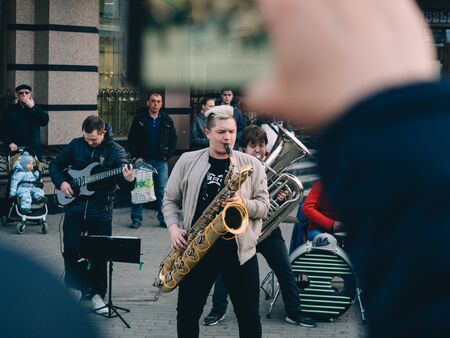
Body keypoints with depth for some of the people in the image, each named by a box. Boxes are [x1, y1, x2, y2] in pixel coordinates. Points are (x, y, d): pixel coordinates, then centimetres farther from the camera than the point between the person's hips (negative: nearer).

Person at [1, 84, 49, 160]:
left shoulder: (36, 108, 12)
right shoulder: (10, 109, 8)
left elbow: (44, 121, -5)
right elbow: (5, 129, 3)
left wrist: (33, 107, -11)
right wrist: (9, 143, -11)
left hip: (34, 149, 1)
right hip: (15, 149, -1)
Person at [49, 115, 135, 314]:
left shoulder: (115, 151, -5)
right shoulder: (75, 145, 2)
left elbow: (124, 185, -12)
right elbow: (55, 165, 13)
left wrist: (129, 180, -35)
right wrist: (61, 182, -5)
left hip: (101, 210, -2)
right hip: (75, 206, 2)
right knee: (71, 249, 3)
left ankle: (97, 293, 18)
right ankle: (74, 287, 21)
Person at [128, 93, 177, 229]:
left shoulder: (167, 120, 7)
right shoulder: (139, 118, 1)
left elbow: (173, 139, 11)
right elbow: (131, 139, 2)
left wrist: (168, 155, 0)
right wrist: (136, 156, -6)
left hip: (161, 161, 2)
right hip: (143, 160, -1)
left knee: (162, 191, 3)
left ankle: (163, 219, 10)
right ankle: (136, 219, 7)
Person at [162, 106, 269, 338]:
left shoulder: (252, 165, 1)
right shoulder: (187, 161, 3)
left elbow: (263, 206, 1)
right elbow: (170, 199, 9)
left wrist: (243, 203, -20)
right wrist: (174, 228, -7)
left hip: (239, 249, -1)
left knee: (249, 315, 5)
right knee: (187, 312, 8)